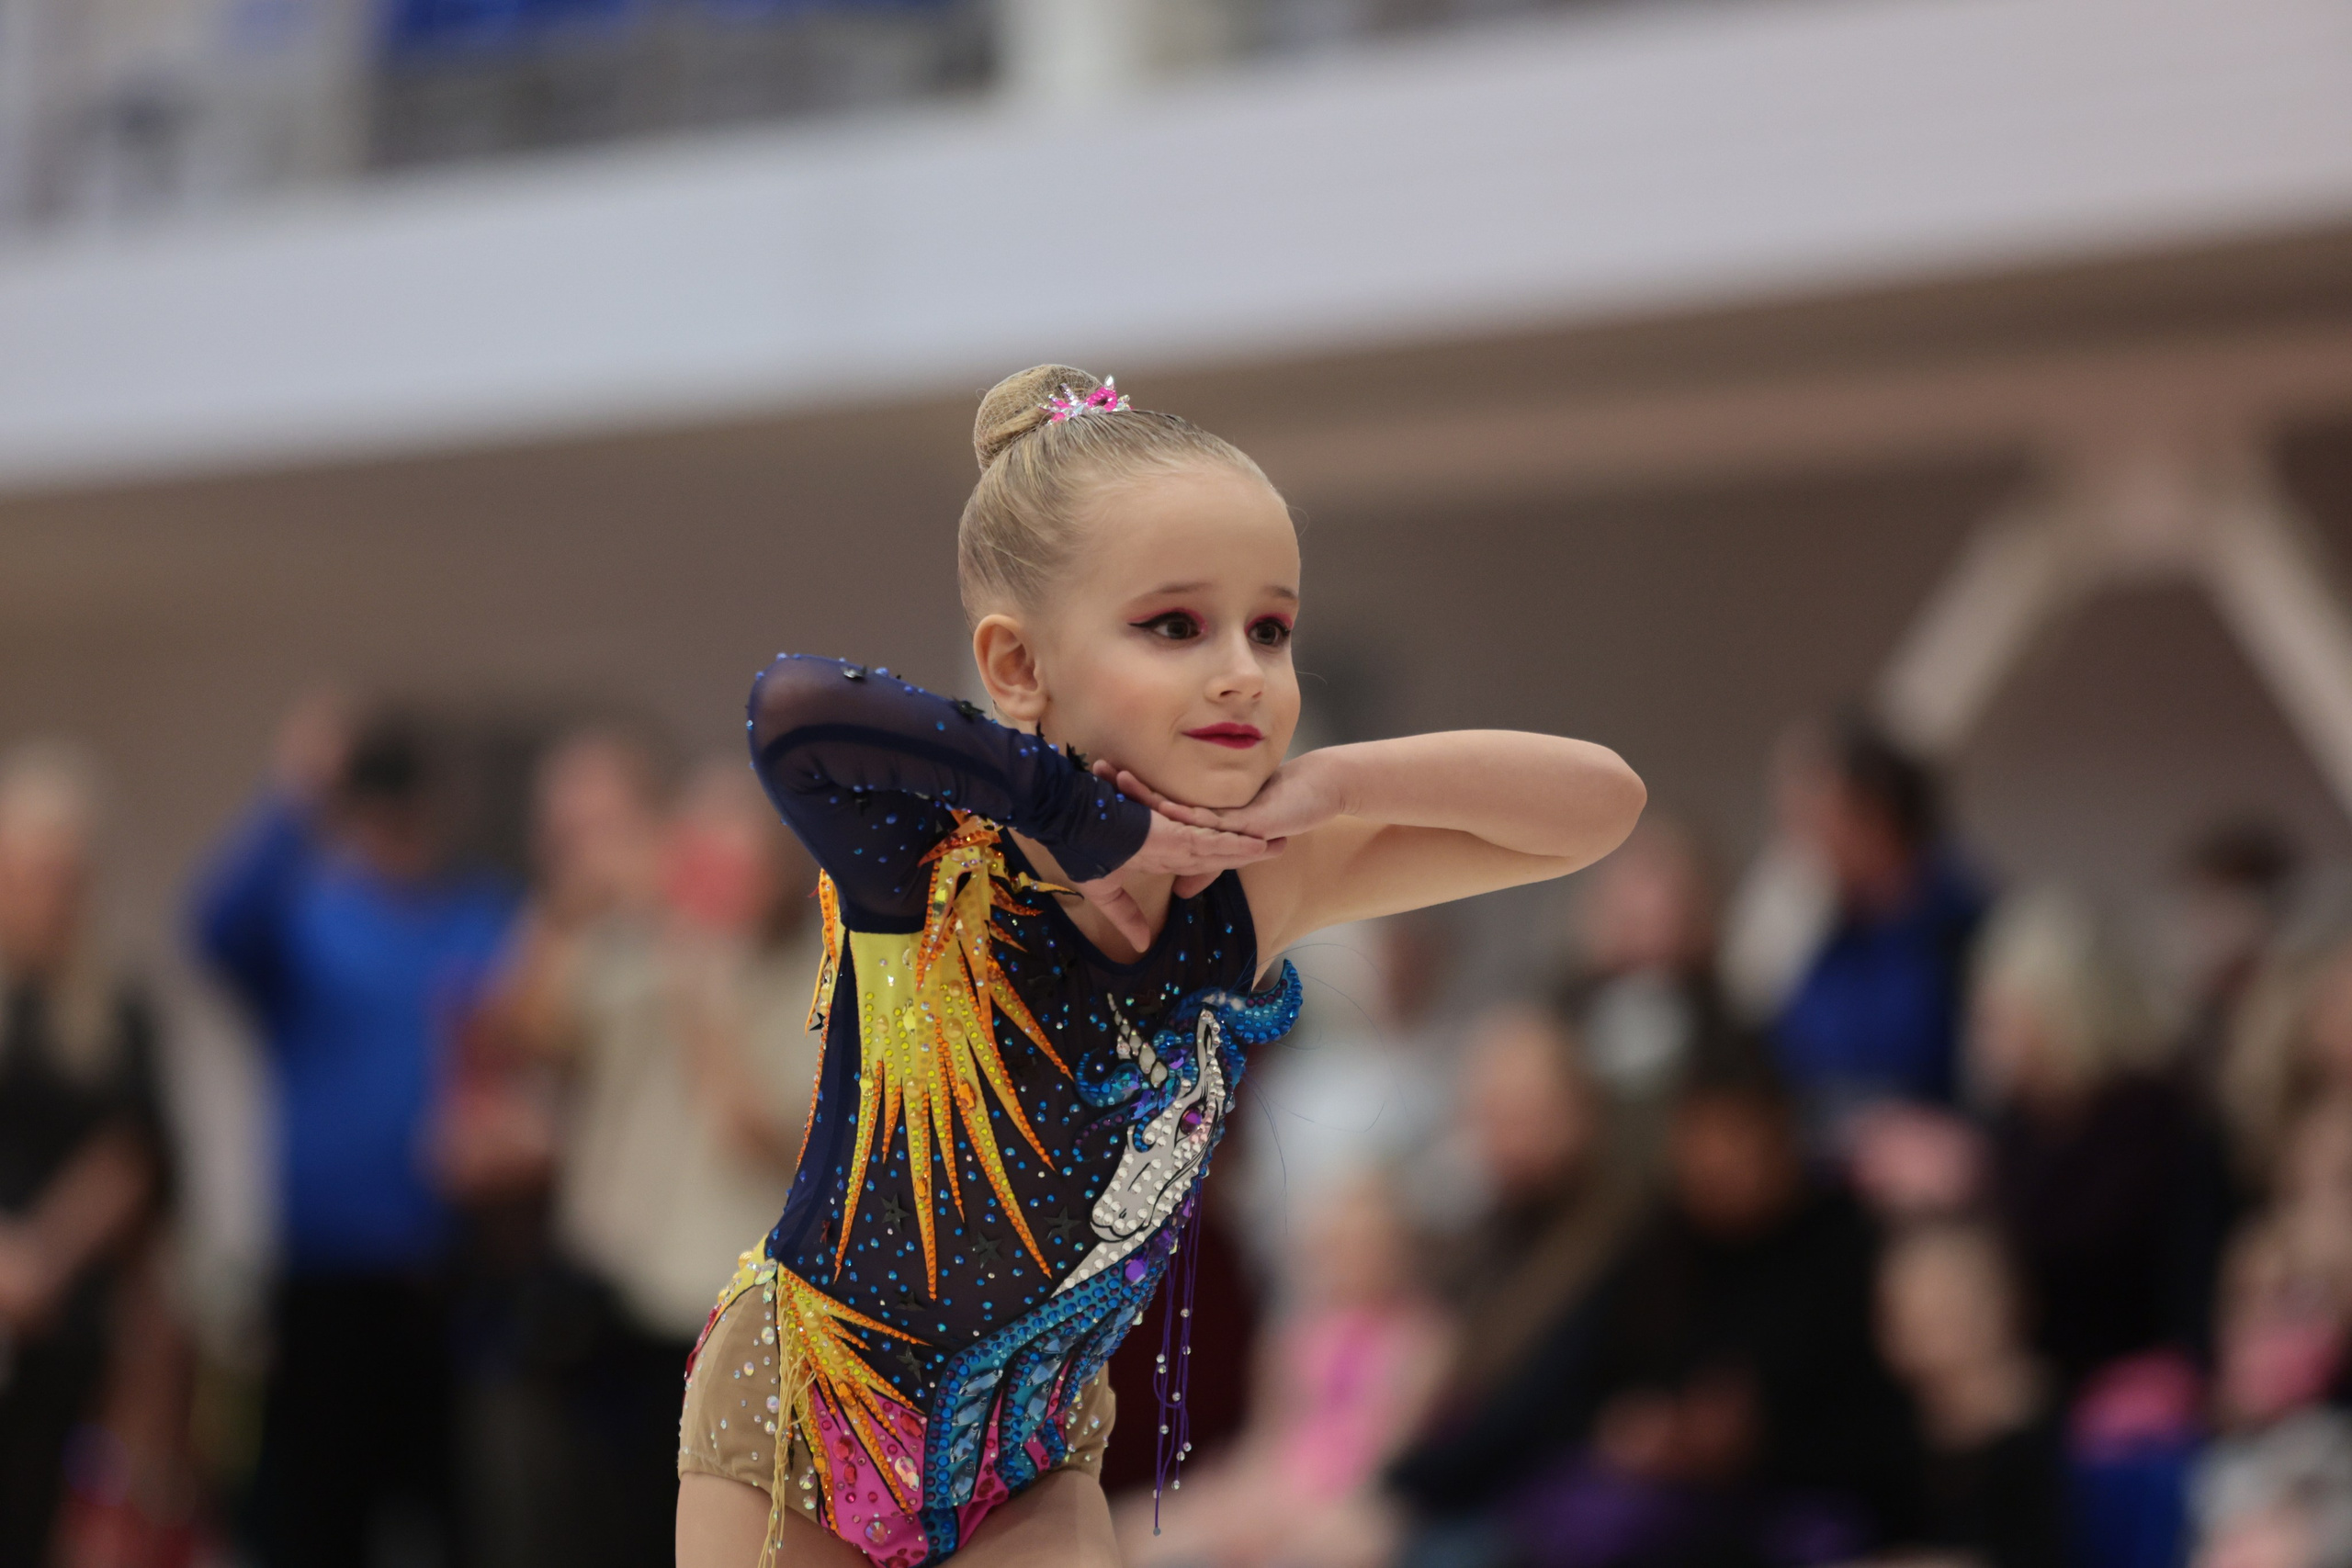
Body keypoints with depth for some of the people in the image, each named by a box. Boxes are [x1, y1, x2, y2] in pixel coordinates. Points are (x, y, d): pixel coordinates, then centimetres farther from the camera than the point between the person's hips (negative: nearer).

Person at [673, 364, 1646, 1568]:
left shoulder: (1251, 898, -13)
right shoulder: (932, 863, -26)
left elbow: (1600, 801, -13)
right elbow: (796, 709, -50)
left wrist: (1321, 788, -26)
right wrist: (1089, 820, -40)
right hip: (795, 1428, -3)